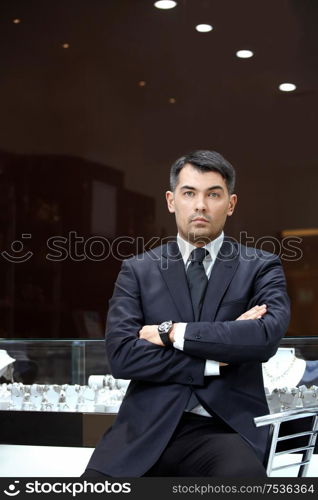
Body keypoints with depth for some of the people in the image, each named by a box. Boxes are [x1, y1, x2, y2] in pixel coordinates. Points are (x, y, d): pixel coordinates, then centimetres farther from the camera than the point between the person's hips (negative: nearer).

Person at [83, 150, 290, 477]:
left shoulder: (261, 268, 7)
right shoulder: (137, 270, 9)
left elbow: (266, 338, -12)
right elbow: (121, 355, -4)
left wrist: (172, 333, -9)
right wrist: (215, 361, -8)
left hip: (227, 425, -1)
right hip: (148, 426, 1)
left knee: (243, 474, -35)